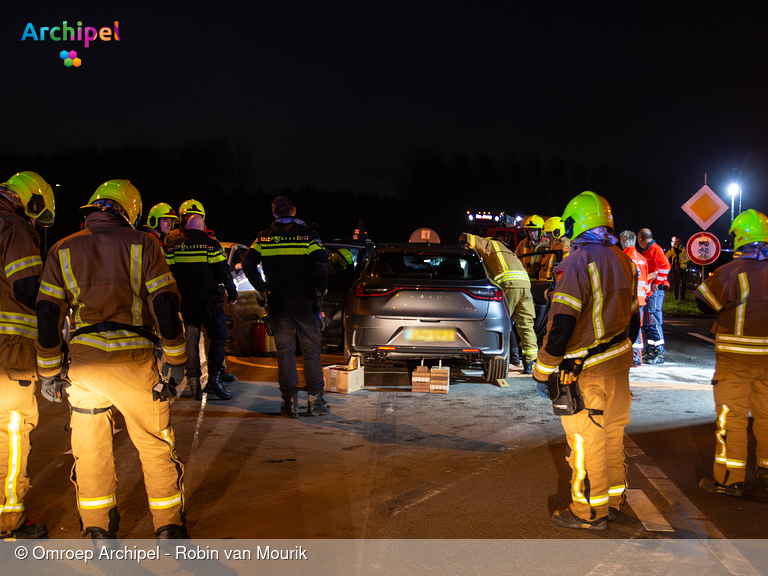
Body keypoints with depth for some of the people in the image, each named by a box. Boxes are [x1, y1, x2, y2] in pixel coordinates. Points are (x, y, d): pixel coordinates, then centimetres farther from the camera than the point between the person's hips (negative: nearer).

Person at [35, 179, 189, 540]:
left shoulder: (62, 250, 10)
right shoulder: (141, 244, 3)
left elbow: (48, 314, 5)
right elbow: (165, 305, -3)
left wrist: (50, 372, 12)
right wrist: (176, 361, 3)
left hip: (84, 359, 2)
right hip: (135, 361, -2)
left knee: (90, 449, 15)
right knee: (155, 444, 10)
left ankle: (98, 531, 21)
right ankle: (169, 528, 14)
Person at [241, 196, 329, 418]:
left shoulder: (264, 237, 3)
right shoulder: (307, 234, -4)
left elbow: (248, 263, -3)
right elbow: (321, 263, -16)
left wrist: (261, 287, 6)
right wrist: (321, 288, -2)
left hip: (278, 302, 2)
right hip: (304, 301, -2)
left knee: (284, 352, 8)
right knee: (311, 351, 7)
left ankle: (290, 401, 8)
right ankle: (315, 400, 8)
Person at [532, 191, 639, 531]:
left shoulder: (579, 263, -17)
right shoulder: (623, 261, 9)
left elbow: (561, 324, -22)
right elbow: (632, 318, 16)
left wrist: (542, 371, -13)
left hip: (587, 373, -8)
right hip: (618, 364, 8)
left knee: (586, 440, 2)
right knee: (611, 434, 19)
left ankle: (590, 512, 11)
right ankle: (612, 500, 31)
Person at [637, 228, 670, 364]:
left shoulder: (655, 249, -10)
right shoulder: (645, 252, 19)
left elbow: (665, 266, -21)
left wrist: (656, 283, -17)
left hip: (655, 291, -10)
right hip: (647, 291, 10)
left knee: (654, 322, -11)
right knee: (646, 323, 12)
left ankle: (659, 353, -8)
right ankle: (650, 352, 17)